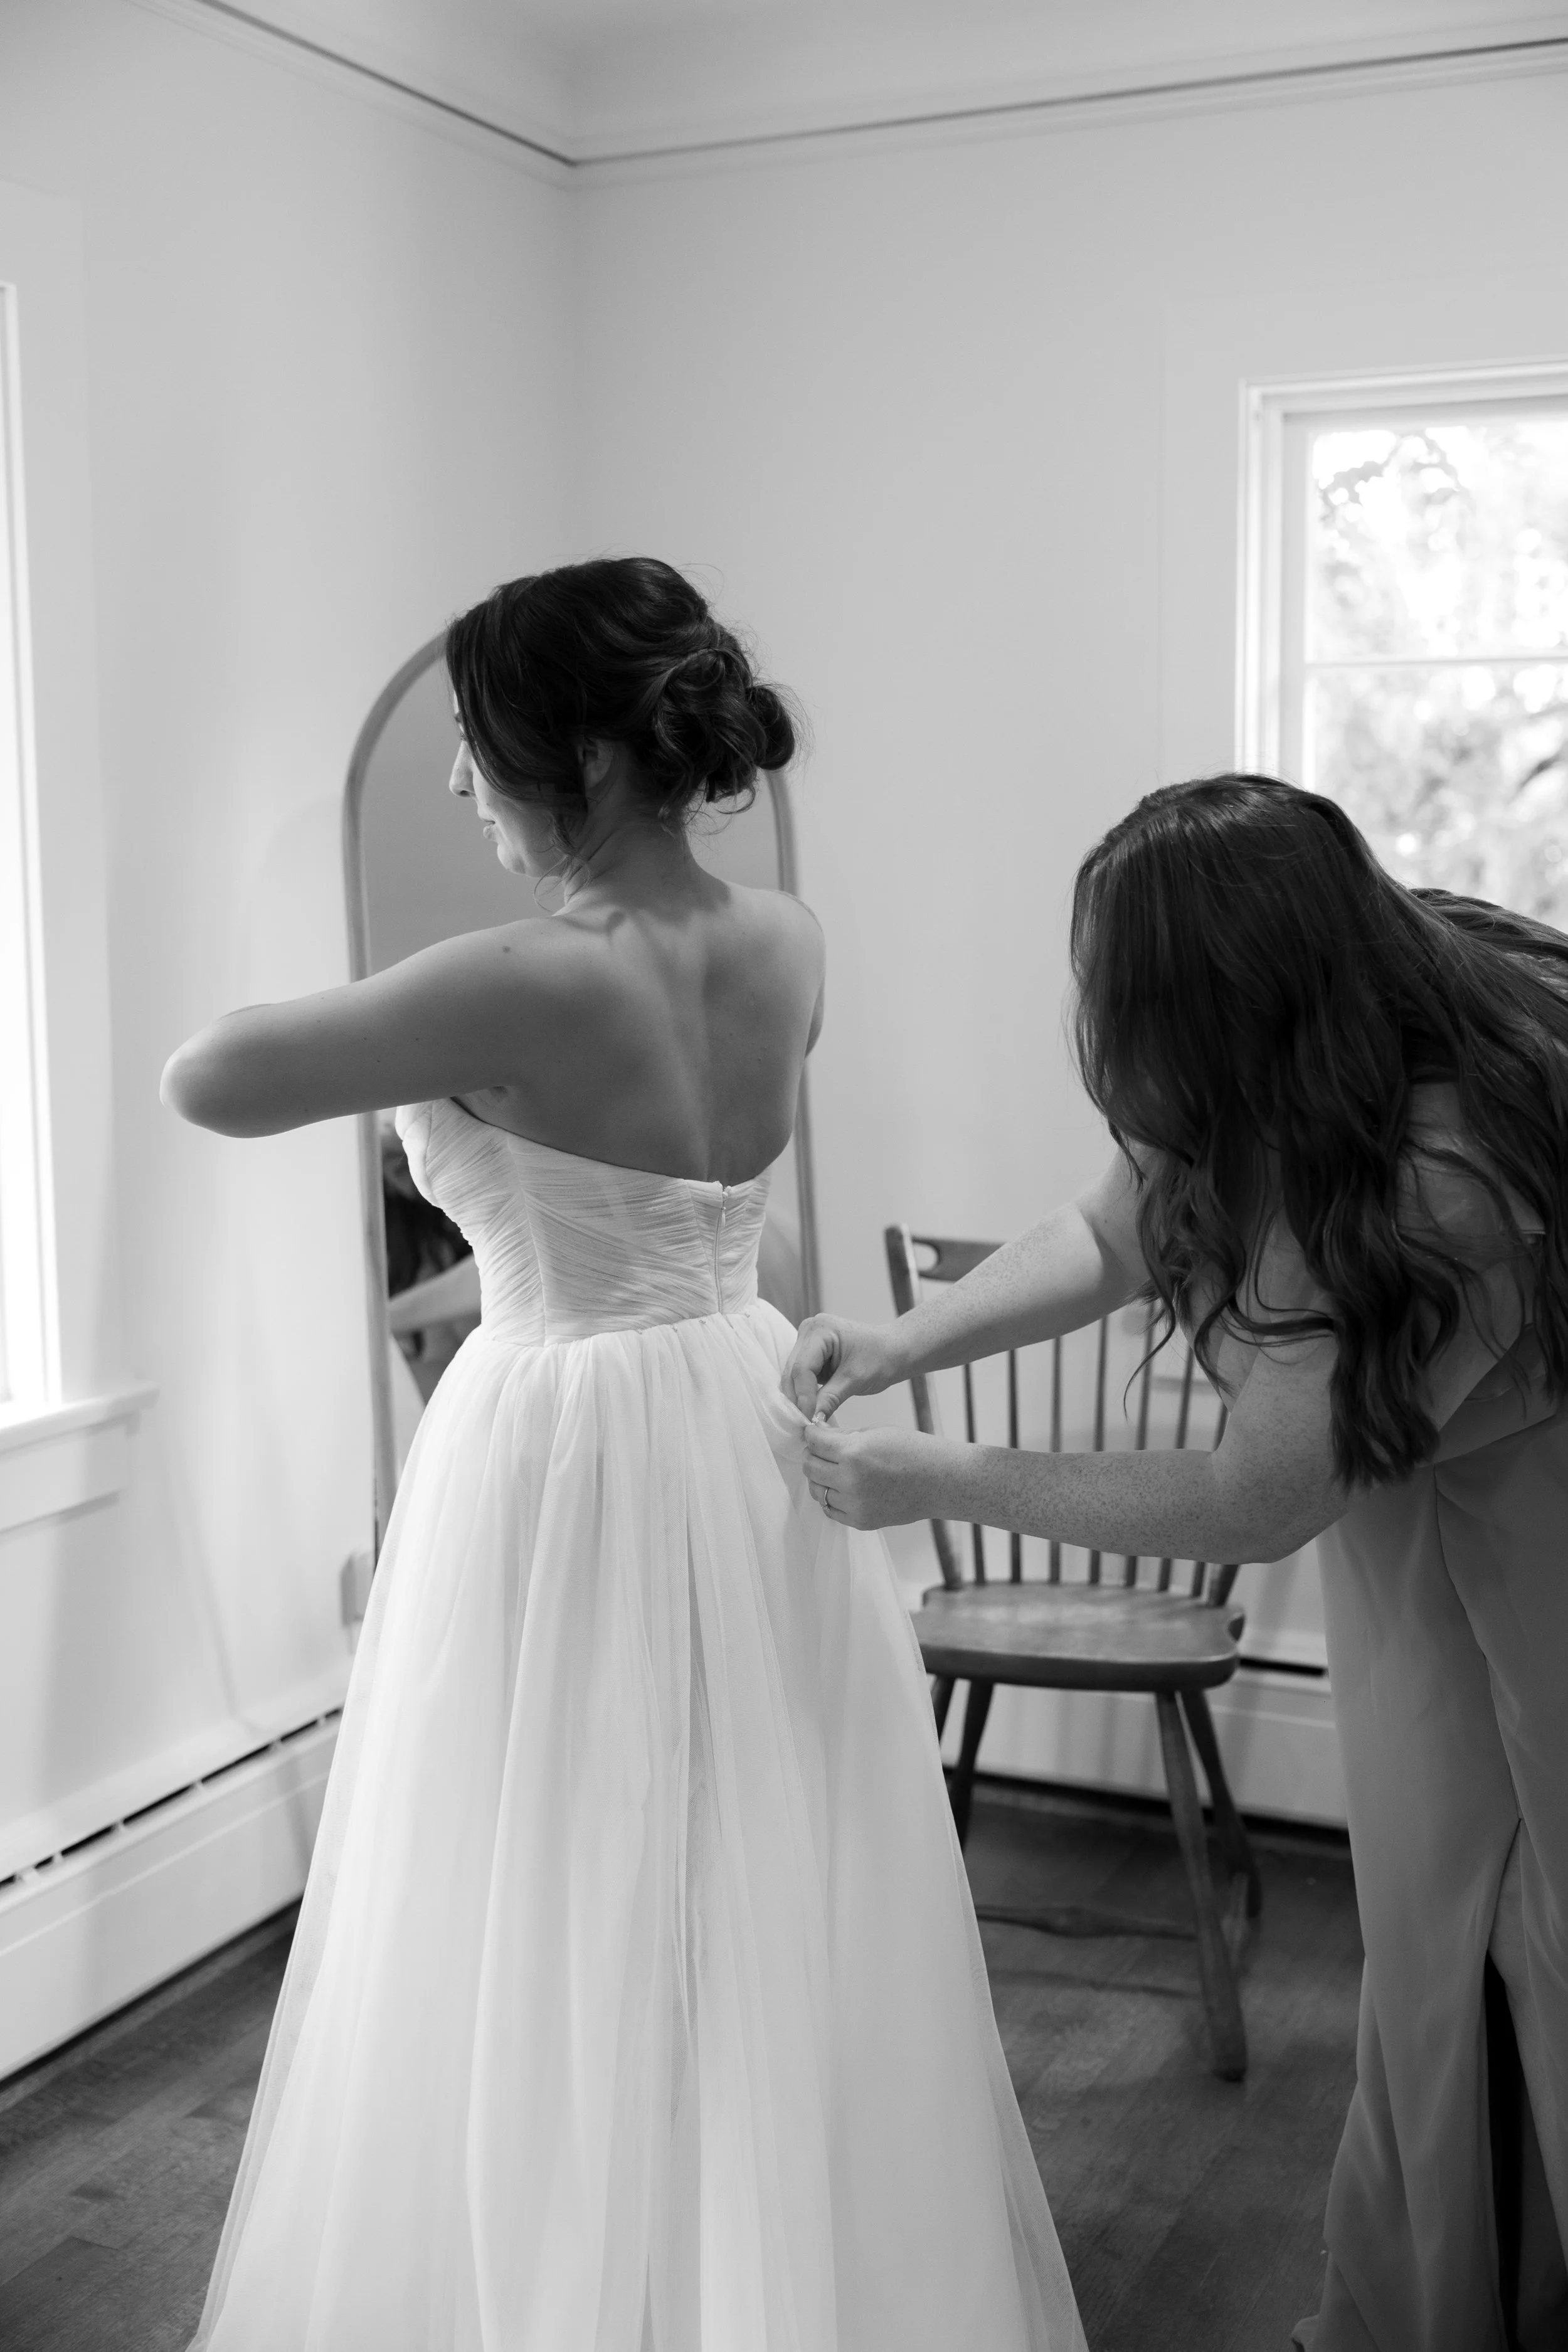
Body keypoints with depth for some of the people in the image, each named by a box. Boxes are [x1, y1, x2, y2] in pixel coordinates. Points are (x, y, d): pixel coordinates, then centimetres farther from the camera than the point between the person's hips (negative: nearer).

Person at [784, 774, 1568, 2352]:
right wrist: (905, 1342, -12)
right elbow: (1108, 1235, 1)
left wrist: (941, 1482, -21)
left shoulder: (1439, 1191, -38)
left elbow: (1253, 1506, -27)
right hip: (1409, 1481, 7)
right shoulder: (1315, 1053, -15)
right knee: (1431, 1941, 14)